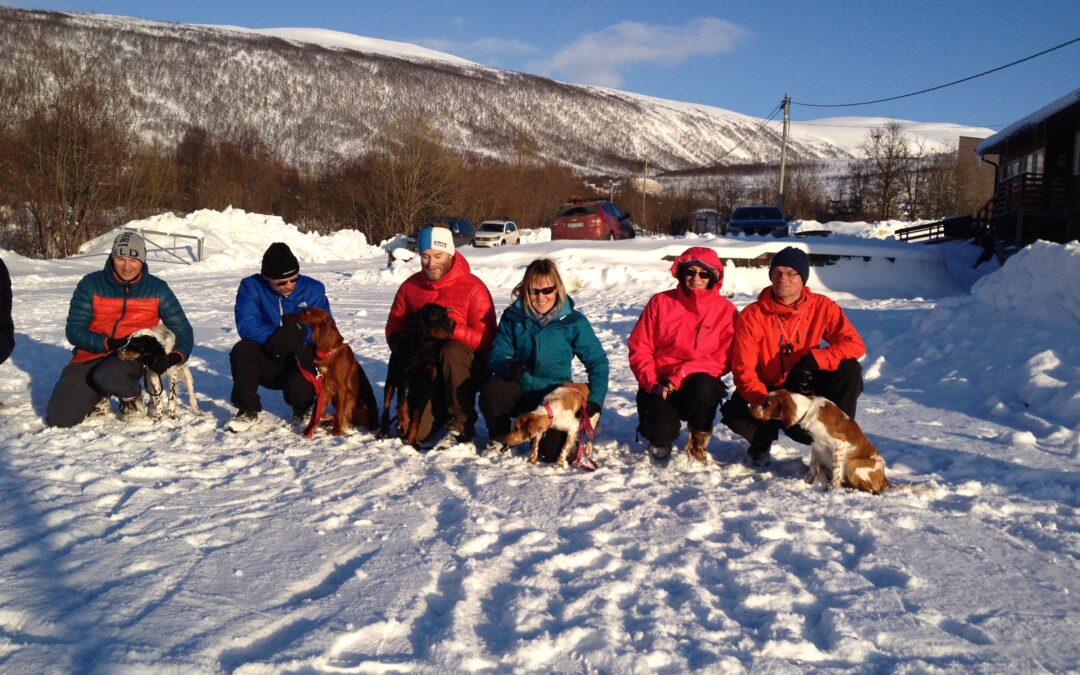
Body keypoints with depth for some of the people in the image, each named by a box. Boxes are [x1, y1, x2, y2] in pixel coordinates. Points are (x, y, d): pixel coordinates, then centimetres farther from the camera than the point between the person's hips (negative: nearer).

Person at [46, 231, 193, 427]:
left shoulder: (157, 289, -1)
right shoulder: (91, 284, -2)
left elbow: (183, 330, 2)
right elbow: (74, 330, -4)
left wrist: (176, 356, -20)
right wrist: (109, 343, -21)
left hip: (130, 358, -2)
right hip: (90, 356, 2)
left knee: (107, 376, -38)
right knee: (58, 418, -13)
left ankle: (133, 397, -2)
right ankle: (98, 398, 19)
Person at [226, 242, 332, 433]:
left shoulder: (313, 289, -5)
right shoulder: (251, 287, -6)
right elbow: (246, 325, -20)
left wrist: (300, 332, -32)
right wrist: (276, 338, -36)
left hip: (300, 361, -1)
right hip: (267, 361, 1)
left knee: (299, 387, -32)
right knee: (241, 350, -29)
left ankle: (301, 409, 8)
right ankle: (248, 411, -14)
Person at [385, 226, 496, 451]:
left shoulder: (473, 287, -11)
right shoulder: (410, 285, 3)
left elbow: (485, 341, -16)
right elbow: (393, 329, 13)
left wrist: (451, 327, -31)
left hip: (465, 366, -3)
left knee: (453, 351, -38)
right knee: (421, 431, -19)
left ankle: (461, 424, -22)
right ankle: (443, 413, 17)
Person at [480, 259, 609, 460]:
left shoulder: (573, 321, -8)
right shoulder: (513, 316, -5)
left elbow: (597, 361, -3)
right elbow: (496, 354, -7)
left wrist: (595, 399, -15)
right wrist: (508, 366, -31)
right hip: (520, 390, 1)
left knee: (551, 452, -20)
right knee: (491, 390, -32)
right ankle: (499, 437, 0)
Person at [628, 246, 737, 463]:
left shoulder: (726, 310, -1)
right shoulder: (660, 302, 1)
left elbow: (723, 358, -9)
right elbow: (640, 348, 0)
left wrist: (682, 374, -21)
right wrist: (651, 383, -15)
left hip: (698, 383, 0)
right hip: (660, 385, 0)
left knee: (703, 387, -36)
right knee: (661, 429, -28)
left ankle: (698, 441, -4)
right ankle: (662, 438, 15)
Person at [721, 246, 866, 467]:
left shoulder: (822, 307, -9)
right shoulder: (751, 316, -14)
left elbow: (855, 344, -17)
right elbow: (743, 369, -17)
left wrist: (811, 361, -32)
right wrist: (765, 402, -34)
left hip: (807, 388, 1)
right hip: (767, 391, -1)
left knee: (849, 369, -25)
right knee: (735, 413, -31)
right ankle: (762, 442, 6)